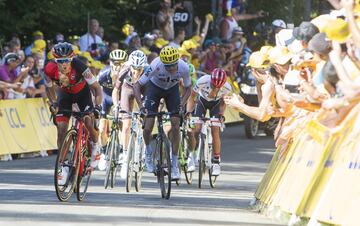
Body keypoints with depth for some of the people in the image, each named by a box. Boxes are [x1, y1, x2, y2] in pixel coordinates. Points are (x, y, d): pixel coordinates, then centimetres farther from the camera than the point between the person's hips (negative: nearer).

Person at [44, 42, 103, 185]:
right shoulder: (50, 69, -30)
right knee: (61, 129, -10)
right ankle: (63, 166, 0)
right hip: (65, 94, 2)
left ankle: (95, 146, 17)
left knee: (89, 123, -17)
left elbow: (97, 88, -31)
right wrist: (53, 103, -19)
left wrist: (97, 106, -43)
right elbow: (50, 88, -6)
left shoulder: (78, 65, -37)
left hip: (82, 92, -2)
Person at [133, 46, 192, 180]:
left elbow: (188, 89, -12)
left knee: (176, 126, -10)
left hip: (172, 89, 2)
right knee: (148, 127, -13)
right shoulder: (156, 66, -36)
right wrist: (141, 105, -42)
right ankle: (148, 151, 19)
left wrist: (182, 103, -30)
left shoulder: (183, 67, -30)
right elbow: (137, 86, -29)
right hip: (155, 87, -1)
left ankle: (174, 163, 0)